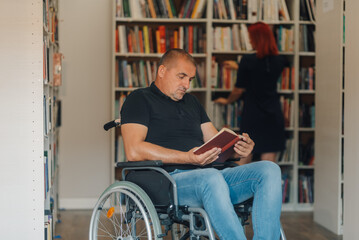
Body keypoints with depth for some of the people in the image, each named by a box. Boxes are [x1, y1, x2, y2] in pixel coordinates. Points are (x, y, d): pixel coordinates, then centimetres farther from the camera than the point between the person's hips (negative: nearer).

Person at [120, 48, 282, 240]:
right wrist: (187, 158, -18)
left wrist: (240, 150, -1)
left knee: (270, 170, -16)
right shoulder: (139, 99, 8)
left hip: (207, 174, 7)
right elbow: (134, 151, -8)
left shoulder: (191, 102, 30)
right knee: (212, 178, -39)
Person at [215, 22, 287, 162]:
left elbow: (240, 89, -5)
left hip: (252, 116, -3)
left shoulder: (248, 60, -13)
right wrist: (238, 67, 30)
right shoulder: (279, 61, 2)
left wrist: (227, 101, 15)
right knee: (269, 164, 5)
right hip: (273, 116, 4)